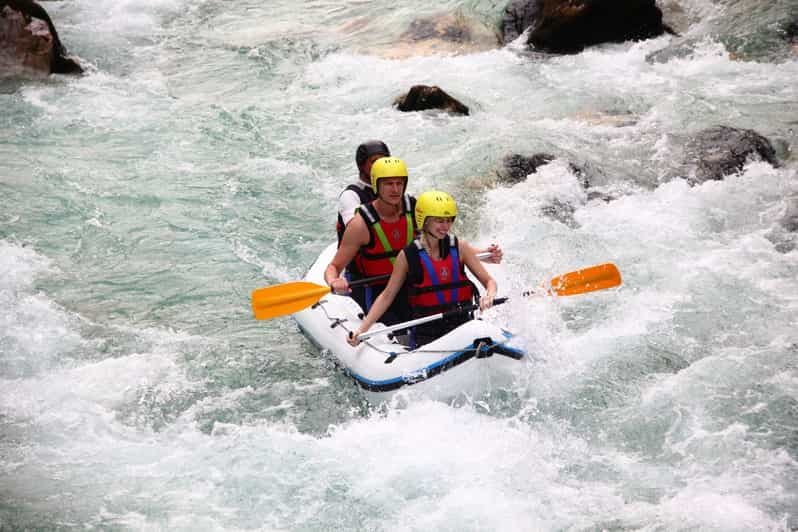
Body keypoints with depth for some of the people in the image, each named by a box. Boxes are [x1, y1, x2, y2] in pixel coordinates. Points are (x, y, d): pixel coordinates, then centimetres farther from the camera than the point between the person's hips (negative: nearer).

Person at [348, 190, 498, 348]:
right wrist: (362, 328, -3)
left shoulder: (460, 247, 3)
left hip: (462, 325, 2)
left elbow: (489, 281, 7)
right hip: (425, 333, -2)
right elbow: (387, 295, 5)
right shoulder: (408, 256, 0)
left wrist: (489, 295, -17)